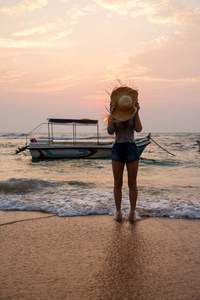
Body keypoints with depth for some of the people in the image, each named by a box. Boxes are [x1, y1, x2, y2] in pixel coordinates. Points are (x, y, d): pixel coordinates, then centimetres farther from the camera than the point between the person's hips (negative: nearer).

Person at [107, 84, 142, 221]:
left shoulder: (134, 116, 4)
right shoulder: (113, 117, 3)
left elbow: (139, 129, -14)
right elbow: (110, 131, -15)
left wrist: (137, 112, -16)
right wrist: (112, 113, -18)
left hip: (131, 149, 0)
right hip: (117, 149, 0)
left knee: (132, 183, 3)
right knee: (118, 183, 3)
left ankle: (132, 211, 12)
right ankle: (118, 211, 13)